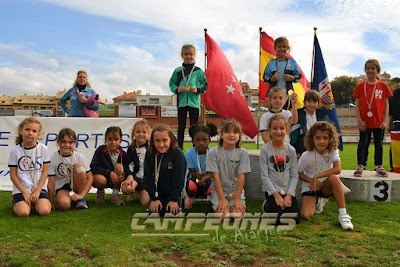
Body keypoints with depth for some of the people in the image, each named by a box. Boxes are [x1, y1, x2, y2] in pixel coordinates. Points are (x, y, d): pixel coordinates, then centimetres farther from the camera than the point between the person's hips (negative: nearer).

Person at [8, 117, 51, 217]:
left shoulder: (43, 149, 2)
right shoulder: (15, 151, -1)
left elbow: (44, 172, 2)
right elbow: (13, 175, 0)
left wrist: (37, 191, -7)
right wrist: (25, 192, -8)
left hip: (39, 189, 1)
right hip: (20, 190, 0)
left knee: (44, 211, -22)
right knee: (23, 213, -24)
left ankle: (36, 203, 13)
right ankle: (17, 202, 12)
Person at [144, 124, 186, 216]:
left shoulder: (178, 154, -20)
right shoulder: (149, 153, -12)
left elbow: (178, 179, -17)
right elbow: (148, 177, -8)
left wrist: (174, 200, -16)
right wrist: (154, 198, -12)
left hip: (173, 191, -2)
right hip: (157, 191, 2)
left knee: (172, 212, -9)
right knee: (154, 212, -5)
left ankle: (177, 202, 23)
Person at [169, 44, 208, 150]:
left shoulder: (198, 71, 4)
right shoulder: (178, 71, 6)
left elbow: (205, 85, 8)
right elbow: (172, 83, 13)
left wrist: (197, 89, -11)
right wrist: (177, 89, -8)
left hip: (194, 102, -1)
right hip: (181, 102, 1)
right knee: (181, 127, 6)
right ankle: (179, 149, 13)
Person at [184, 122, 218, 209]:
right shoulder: (189, 153, -8)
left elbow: (211, 173, -12)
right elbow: (192, 172, -7)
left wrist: (204, 178, -34)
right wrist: (198, 175, -32)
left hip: (208, 180, -1)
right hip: (195, 179, 1)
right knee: (191, 184, -35)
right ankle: (190, 198, 3)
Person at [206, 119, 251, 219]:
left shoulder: (243, 153, -3)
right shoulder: (213, 152, -7)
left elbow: (241, 176, -6)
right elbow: (216, 176, -10)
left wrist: (237, 199, -12)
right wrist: (222, 199, -15)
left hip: (236, 190, 1)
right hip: (218, 190, -1)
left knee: (238, 215, -20)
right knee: (224, 215, -21)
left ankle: (234, 206, 11)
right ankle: (217, 206, 9)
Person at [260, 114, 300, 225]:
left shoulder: (291, 150, 2)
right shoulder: (265, 149, -6)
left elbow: (294, 175, 2)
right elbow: (264, 176, -8)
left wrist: (289, 195, -9)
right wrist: (276, 195, -13)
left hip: (288, 191, 3)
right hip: (271, 190, -3)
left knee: (295, 219, -12)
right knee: (279, 220, -16)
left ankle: (284, 204, 18)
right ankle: (267, 206, 14)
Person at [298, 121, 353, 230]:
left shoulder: (333, 151, -11)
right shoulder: (306, 156, -15)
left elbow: (337, 169, -23)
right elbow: (298, 173, -3)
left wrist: (317, 176, -28)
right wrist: (311, 180, -20)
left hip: (325, 187, 1)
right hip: (310, 187, -1)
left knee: (334, 177, -34)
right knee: (305, 216, -23)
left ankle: (343, 214, -25)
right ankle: (317, 202, 16)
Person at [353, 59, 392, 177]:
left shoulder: (383, 86, 2)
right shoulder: (360, 86, 1)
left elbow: (386, 105, 4)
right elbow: (357, 105, 1)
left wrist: (385, 121, -3)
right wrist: (359, 120, -8)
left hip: (379, 122, 1)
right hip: (364, 122, -1)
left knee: (379, 144, 10)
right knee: (362, 143, 3)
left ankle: (379, 166, 22)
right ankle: (360, 166, 12)